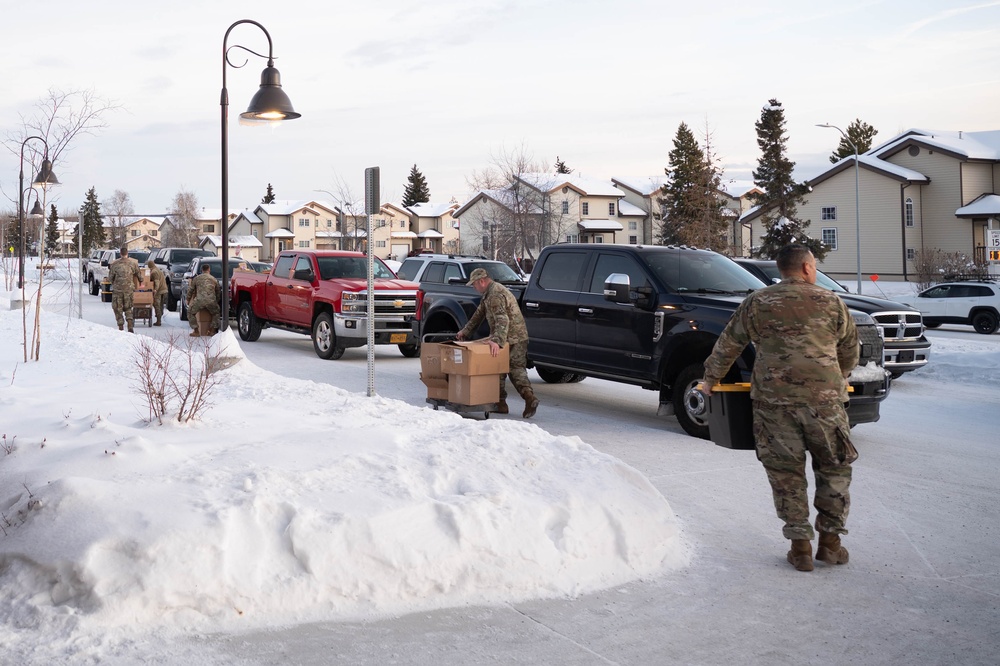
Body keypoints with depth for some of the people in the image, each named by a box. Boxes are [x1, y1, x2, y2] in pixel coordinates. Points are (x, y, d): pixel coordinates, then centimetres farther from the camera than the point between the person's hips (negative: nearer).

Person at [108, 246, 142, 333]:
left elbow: (110, 277, 1)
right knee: (128, 308, 15)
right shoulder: (133, 263, -1)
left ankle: (121, 328, 8)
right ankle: (130, 327, 0)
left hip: (117, 289, -2)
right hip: (129, 289, 2)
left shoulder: (114, 263, -6)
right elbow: (139, 274, 13)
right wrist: (141, 281, 34)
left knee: (118, 309, 9)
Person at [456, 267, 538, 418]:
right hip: (520, 338, 10)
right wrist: (465, 331, 31)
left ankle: (501, 403, 11)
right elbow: (479, 314, 27)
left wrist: (497, 340, -40)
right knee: (517, 368, 6)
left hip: (509, 339, -10)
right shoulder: (488, 294, 17)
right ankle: (529, 396, -11)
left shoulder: (495, 294, -18)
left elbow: (502, 320, -30)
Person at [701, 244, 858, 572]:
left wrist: (710, 379, 26)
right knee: (834, 469, 14)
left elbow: (728, 345, 12)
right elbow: (850, 351, 16)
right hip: (825, 398, 0)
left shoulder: (756, 303, 6)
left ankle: (800, 545, 9)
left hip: (773, 398, 0)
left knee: (785, 471, 8)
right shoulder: (831, 302, 7)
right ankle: (830, 541, 18)